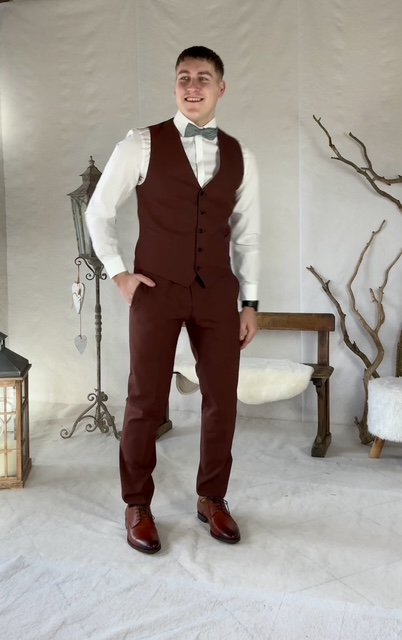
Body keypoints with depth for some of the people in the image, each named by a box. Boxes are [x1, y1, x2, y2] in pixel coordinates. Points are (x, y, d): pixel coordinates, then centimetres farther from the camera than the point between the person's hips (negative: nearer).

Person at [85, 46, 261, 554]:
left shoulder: (240, 158, 8)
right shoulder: (141, 145, -1)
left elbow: (247, 236, 11)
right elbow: (98, 212, 6)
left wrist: (250, 303, 7)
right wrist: (118, 272, -2)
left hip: (218, 293, 3)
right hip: (157, 290, -3)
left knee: (222, 400, 7)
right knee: (145, 402, 2)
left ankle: (211, 499, 29)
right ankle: (137, 506, 23)